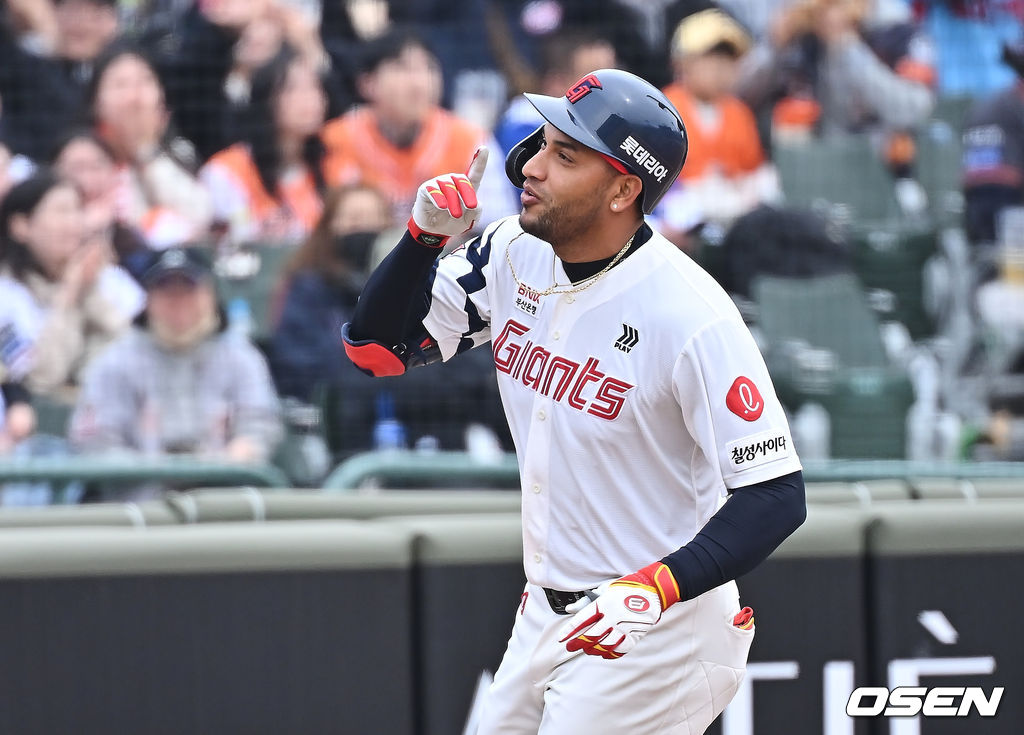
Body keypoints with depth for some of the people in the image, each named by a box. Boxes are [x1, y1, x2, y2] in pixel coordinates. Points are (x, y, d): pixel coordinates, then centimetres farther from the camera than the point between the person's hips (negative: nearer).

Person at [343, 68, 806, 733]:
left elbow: (775, 496, -22)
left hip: (656, 630, -7)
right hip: (546, 620, 7)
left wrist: (656, 589, -34)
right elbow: (377, 346, 4)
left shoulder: (692, 317, -23)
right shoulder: (516, 256, -1)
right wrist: (425, 236, -13)